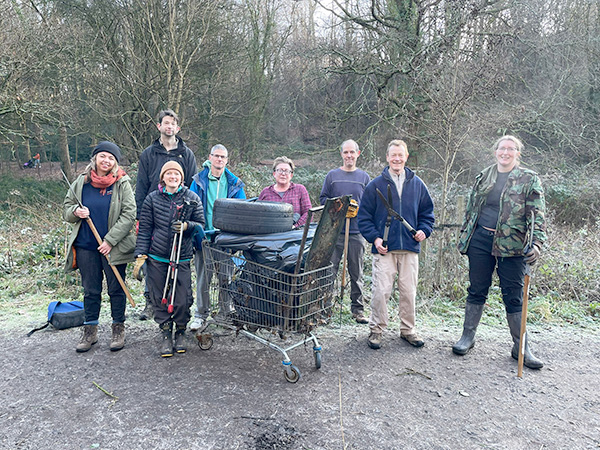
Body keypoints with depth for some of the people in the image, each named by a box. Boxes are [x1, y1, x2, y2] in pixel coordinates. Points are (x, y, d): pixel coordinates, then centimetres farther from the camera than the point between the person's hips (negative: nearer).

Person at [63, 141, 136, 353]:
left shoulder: (122, 183, -5)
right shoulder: (81, 182, 6)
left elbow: (129, 215, -10)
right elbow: (66, 209, 14)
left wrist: (110, 241, -14)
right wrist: (75, 212, -11)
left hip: (113, 247, -3)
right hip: (85, 246, 3)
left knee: (116, 289, 7)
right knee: (90, 290, 11)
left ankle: (118, 329, 21)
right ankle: (90, 331, 24)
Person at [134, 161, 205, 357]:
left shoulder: (192, 199, 4)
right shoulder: (152, 199, 5)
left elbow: (201, 224, 7)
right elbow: (144, 229, 5)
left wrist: (186, 226, -14)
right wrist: (140, 255, -1)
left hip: (182, 258, -1)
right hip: (156, 258, 1)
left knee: (182, 300, -1)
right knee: (159, 298, 6)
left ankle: (181, 332, 23)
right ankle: (166, 334, 23)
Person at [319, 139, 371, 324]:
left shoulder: (364, 177, 10)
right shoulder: (332, 175, 8)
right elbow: (323, 198, 9)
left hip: (357, 231, 1)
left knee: (356, 272, 6)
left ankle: (358, 308, 15)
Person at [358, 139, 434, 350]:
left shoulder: (417, 184, 11)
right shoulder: (376, 185, 3)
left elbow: (427, 212, 18)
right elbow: (364, 216, 4)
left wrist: (424, 230, 0)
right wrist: (375, 237, -8)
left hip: (410, 247, 2)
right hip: (384, 248, -2)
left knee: (409, 291, 8)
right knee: (381, 291, -4)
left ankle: (408, 329, 24)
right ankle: (376, 329, 13)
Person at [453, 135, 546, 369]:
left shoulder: (529, 179, 2)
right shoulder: (483, 177, 11)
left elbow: (538, 215, -5)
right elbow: (471, 209, 16)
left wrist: (537, 243, -18)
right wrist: (463, 236, 13)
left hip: (511, 245, -2)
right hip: (480, 240, 3)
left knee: (514, 296, 3)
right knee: (477, 289, 9)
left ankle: (521, 347, 15)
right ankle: (468, 336, 21)